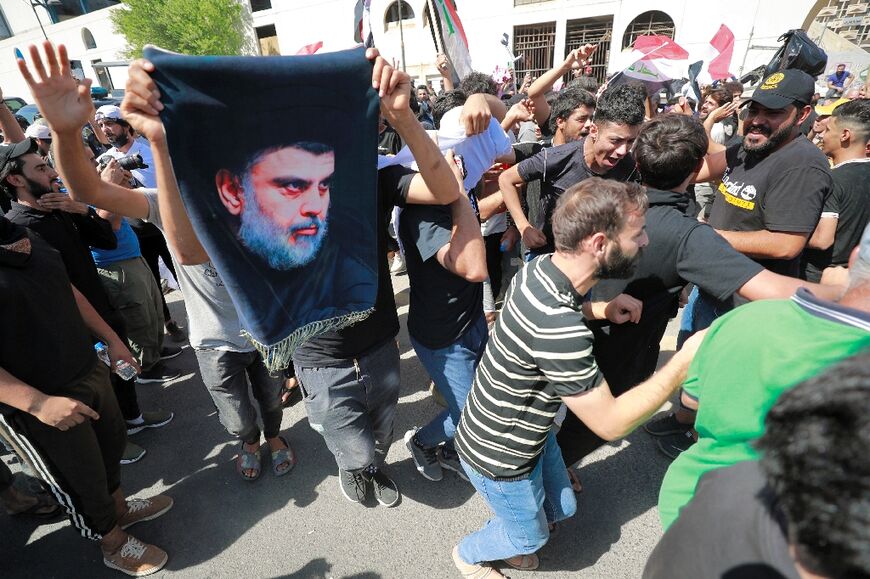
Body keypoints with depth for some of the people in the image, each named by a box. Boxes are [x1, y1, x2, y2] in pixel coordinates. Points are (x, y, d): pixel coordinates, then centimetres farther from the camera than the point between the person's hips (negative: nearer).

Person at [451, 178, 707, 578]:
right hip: (500, 458, -7)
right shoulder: (557, 326, -41)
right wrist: (686, 358, -25)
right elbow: (610, 423, -30)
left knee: (561, 508, 27)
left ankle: (507, 538, 54)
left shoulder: (542, 268, -14)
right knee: (531, 535, 23)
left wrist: (598, 309, -6)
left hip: (525, 430, 7)